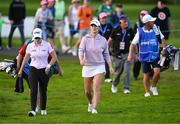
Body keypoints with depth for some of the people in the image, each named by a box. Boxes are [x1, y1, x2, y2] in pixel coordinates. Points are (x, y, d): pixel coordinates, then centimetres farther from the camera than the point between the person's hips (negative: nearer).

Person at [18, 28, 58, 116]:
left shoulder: (47, 45, -5)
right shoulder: (30, 46, 0)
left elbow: (54, 57, -2)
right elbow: (26, 58, 13)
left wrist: (49, 66, -16)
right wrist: (21, 70, 16)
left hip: (44, 70, -1)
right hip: (33, 69, 1)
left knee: (43, 91, 9)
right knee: (33, 90, -12)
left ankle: (43, 109, 26)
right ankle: (33, 110, -17)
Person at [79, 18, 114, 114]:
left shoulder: (103, 40, 0)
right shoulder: (85, 39, -3)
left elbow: (106, 54, 9)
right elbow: (81, 50, -14)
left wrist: (110, 66, 3)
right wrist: (81, 59, -35)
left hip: (99, 66, -1)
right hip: (87, 66, 1)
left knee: (96, 88, -17)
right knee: (87, 91, 11)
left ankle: (94, 108, -16)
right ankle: (90, 103, 41)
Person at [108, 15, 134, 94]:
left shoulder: (130, 31, 1)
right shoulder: (116, 31, -5)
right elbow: (110, 40, 7)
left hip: (126, 54, 1)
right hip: (117, 54, -1)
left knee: (127, 71, -9)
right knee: (118, 71, 6)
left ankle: (126, 88, -4)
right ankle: (114, 85, 32)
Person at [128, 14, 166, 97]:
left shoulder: (156, 30, 0)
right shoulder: (140, 32, -6)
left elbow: (162, 39, 11)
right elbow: (133, 44, -5)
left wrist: (164, 48, -4)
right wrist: (130, 54, -17)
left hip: (155, 56, 1)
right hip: (145, 56, -1)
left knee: (157, 71, -15)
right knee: (146, 74, 4)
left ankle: (153, 87, 9)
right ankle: (147, 91, 21)